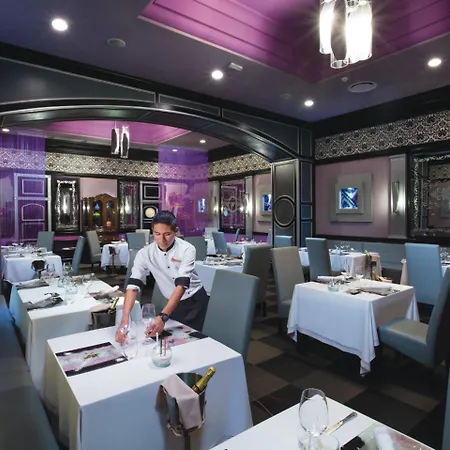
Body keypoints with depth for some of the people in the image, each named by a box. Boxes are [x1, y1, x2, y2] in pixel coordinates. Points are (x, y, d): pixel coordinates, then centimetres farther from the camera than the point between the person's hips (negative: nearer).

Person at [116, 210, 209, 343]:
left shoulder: (187, 249, -24)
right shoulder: (145, 253, -16)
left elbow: (181, 285, -31)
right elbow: (133, 285, -23)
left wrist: (163, 317, -43)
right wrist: (125, 319, -37)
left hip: (195, 301, -2)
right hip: (173, 303, 3)